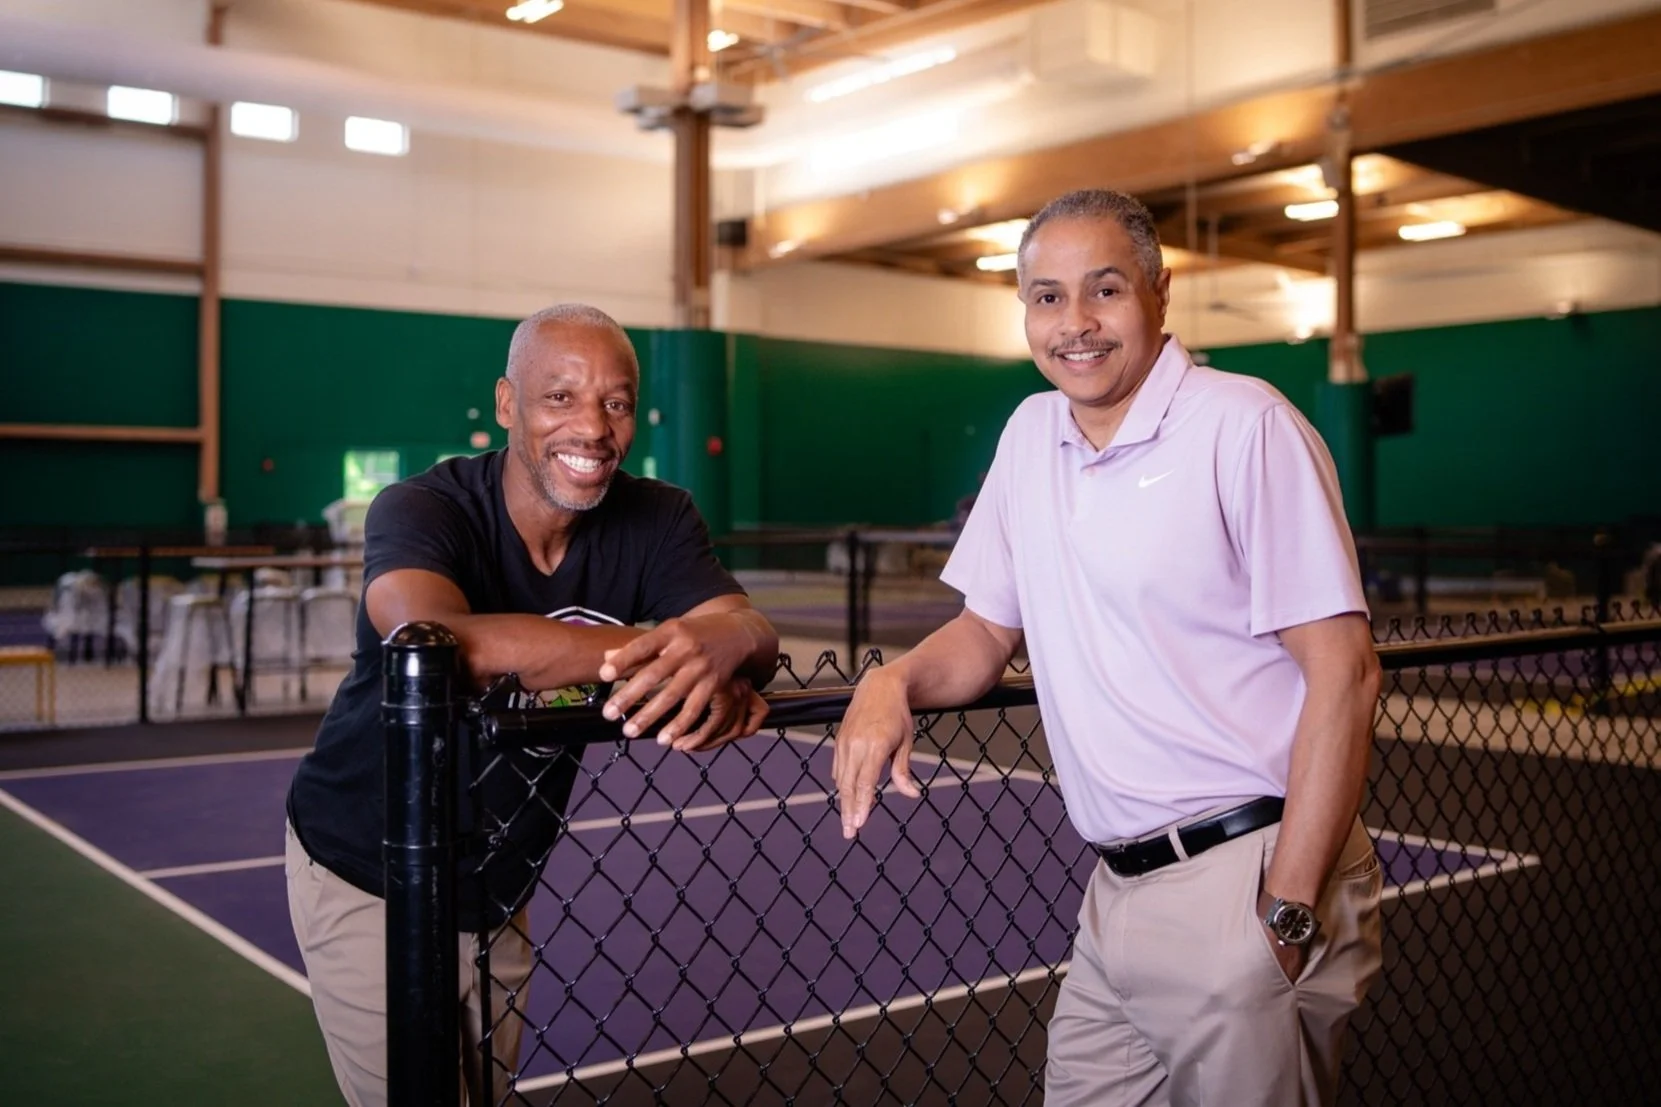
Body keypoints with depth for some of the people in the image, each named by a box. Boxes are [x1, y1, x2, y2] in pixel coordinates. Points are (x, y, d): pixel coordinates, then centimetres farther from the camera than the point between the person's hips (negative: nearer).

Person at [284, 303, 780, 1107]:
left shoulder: (657, 520, -11)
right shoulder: (421, 511, -24)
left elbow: (751, 629, -26)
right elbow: (431, 637, -45)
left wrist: (717, 647, -50)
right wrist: (652, 645, -52)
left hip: (501, 890, 5)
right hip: (369, 885, -4)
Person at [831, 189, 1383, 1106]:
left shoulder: (1246, 426, -12)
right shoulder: (1029, 436, 9)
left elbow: (1344, 673, -15)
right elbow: (990, 629, 17)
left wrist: (1286, 913, -18)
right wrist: (893, 682, -4)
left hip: (1244, 881, -6)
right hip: (1117, 895, 6)